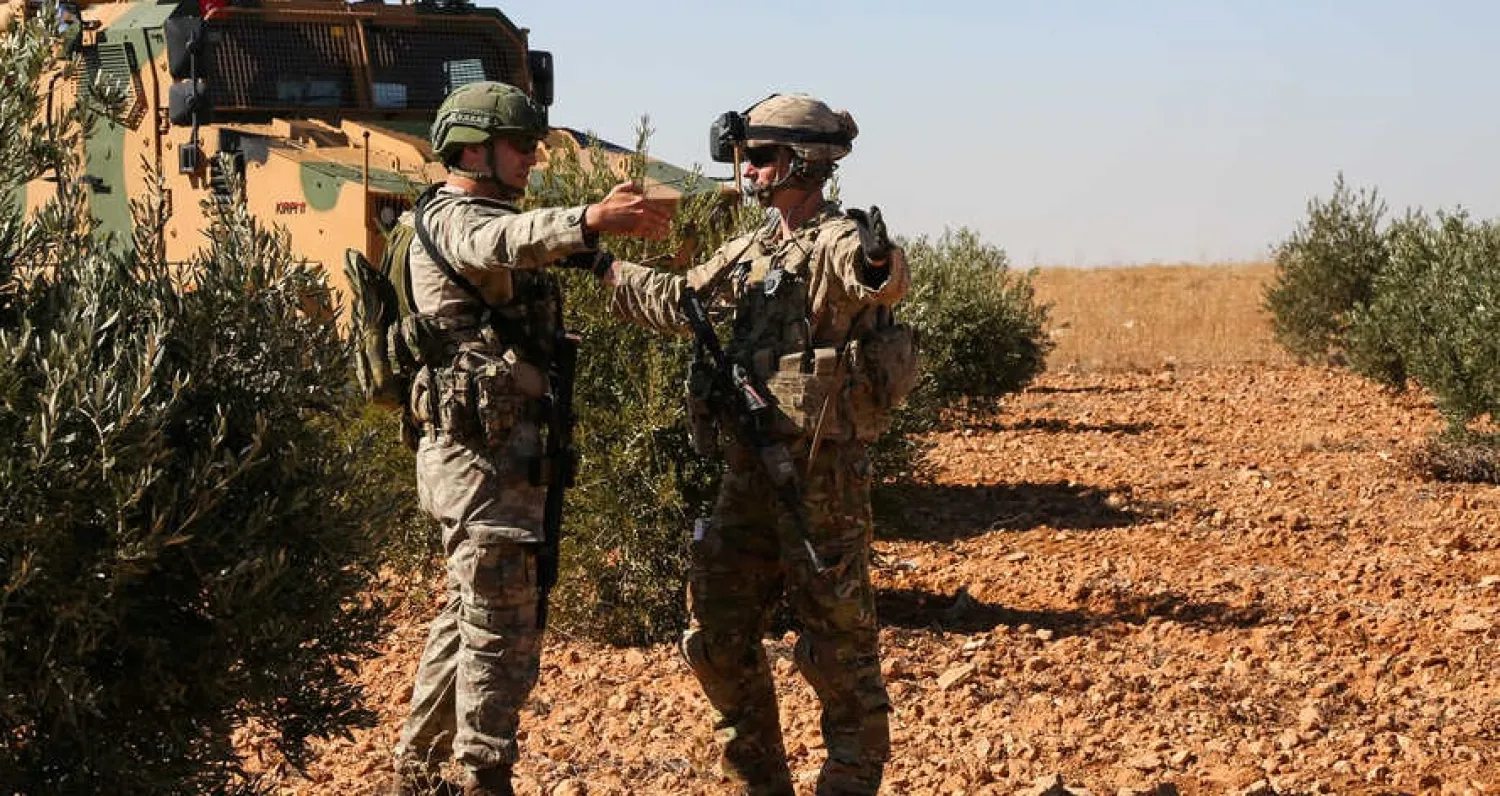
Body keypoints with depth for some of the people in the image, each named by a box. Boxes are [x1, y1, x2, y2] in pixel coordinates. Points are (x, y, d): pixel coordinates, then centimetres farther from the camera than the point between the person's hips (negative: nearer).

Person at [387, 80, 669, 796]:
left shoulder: (485, 214, 19)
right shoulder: (451, 219, -14)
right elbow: (502, 242, -38)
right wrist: (587, 221, -55)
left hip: (499, 451, 10)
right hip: (483, 456, -10)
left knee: (467, 618, 18)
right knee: (501, 632, -7)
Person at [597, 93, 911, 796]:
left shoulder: (837, 242, -12)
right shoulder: (750, 251, 13)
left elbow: (879, 279, -36)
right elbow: (677, 301, 29)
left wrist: (879, 265, -58)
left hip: (821, 479, -8)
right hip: (748, 474, 9)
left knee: (838, 647, -1)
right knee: (716, 640, 12)